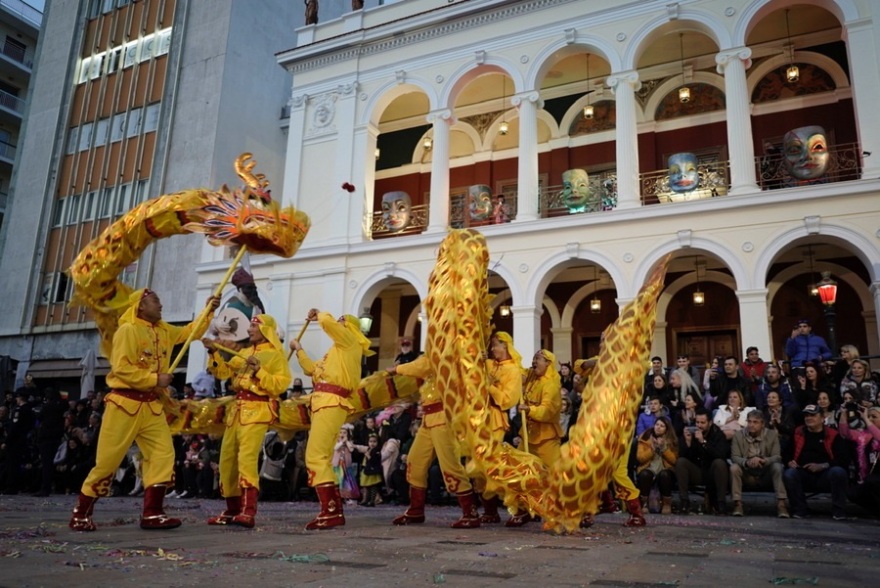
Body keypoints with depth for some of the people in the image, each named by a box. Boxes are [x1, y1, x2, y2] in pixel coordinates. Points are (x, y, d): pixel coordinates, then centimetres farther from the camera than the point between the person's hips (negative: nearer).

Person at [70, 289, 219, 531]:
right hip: (125, 403, -7)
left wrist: (208, 311, 9)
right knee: (107, 460, -2)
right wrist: (155, 379, -16)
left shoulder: (163, 330, 12)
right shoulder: (128, 330, -12)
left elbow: (190, 332, 23)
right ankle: (80, 514, 14)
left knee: (163, 454, -2)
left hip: (152, 405, 7)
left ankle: (152, 514, 2)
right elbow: (121, 369, -20)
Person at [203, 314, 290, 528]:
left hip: (257, 410, -8)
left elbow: (280, 385, -11)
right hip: (237, 408, 8)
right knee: (227, 458, 7)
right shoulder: (244, 352, 21)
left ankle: (248, 512, -23)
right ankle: (232, 510, 16)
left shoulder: (276, 354, -1)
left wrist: (259, 371, -20)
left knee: (247, 457, -20)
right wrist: (214, 352, 2)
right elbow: (223, 372, 15)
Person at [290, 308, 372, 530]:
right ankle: (335, 511, 13)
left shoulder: (350, 341, 2)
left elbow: (327, 321, -13)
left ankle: (330, 512, -20)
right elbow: (313, 369, 32)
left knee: (315, 458, -17)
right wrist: (299, 350, 32)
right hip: (324, 402, 10)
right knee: (322, 459, 10)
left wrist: (318, 314, 7)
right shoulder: (337, 350, 28)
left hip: (332, 402, -10)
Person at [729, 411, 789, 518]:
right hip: (747, 475, 0)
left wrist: (763, 460, -34)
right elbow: (734, 457, -12)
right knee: (734, 467, -29)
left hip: (765, 474, 0)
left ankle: (781, 503, -26)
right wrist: (747, 462, -35)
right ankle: (737, 503, -25)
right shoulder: (738, 435, -4)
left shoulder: (772, 435, -2)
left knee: (777, 467, -28)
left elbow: (777, 457, -12)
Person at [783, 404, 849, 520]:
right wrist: (790, 461, -9)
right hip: (804, 476, 1)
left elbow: (842, 460, -7)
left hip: (825, 477, -1)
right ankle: (800, 510, -14)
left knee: (838, 471, -33)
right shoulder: (797, 433, 9)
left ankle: (839, 511, -16)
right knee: (789, 474, -30)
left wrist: (822, 466, -20)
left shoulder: (833, 435, 2)